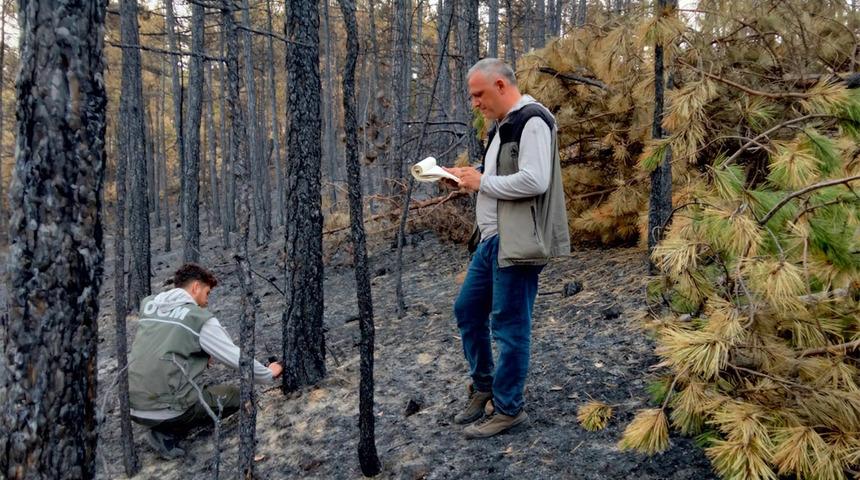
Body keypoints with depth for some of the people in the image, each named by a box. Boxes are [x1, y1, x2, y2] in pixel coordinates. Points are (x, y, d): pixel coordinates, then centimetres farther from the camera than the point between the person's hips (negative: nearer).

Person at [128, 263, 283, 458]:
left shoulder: (148, 305, 9)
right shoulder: (201, 318, -7)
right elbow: (240, 359, -2)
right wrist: (269, 374, 15)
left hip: (132, 409, 7)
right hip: (167, 411, -7)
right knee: (235, 395, 14)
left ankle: (161, 427, 13)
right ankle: (168, 433, 2)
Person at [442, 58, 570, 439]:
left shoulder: (532, 121, -13)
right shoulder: (503, 126, 18)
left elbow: (534, 181, -24)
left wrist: (482, 182, -13)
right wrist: (468, 178, 8)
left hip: (518, 244, -10)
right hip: (492, 239, 10)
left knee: (509, 326, -1)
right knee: (468, 310, 16)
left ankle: (508, 408, 14)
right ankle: (483, 385, 33)